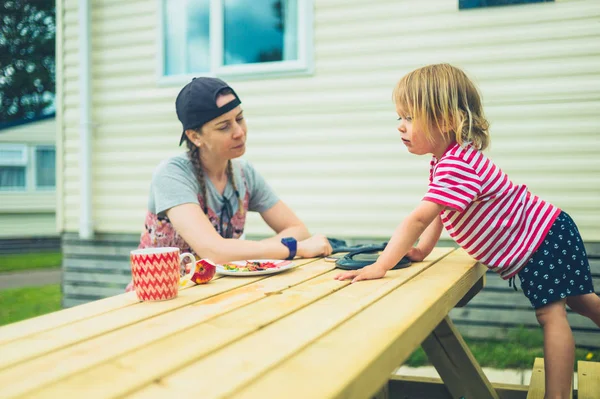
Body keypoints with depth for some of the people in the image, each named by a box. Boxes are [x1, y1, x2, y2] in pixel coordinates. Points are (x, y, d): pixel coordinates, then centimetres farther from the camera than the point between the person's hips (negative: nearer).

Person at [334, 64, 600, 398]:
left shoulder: (457, 165, -34)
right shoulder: (444, 161, 0)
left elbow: (417, 219, -40)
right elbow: (440, 212, 9)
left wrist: (381, 267, -40)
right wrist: (422, 249, 1)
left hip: (544, 238, -10)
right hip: (530, 244, 10)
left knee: (551, 312, -12)